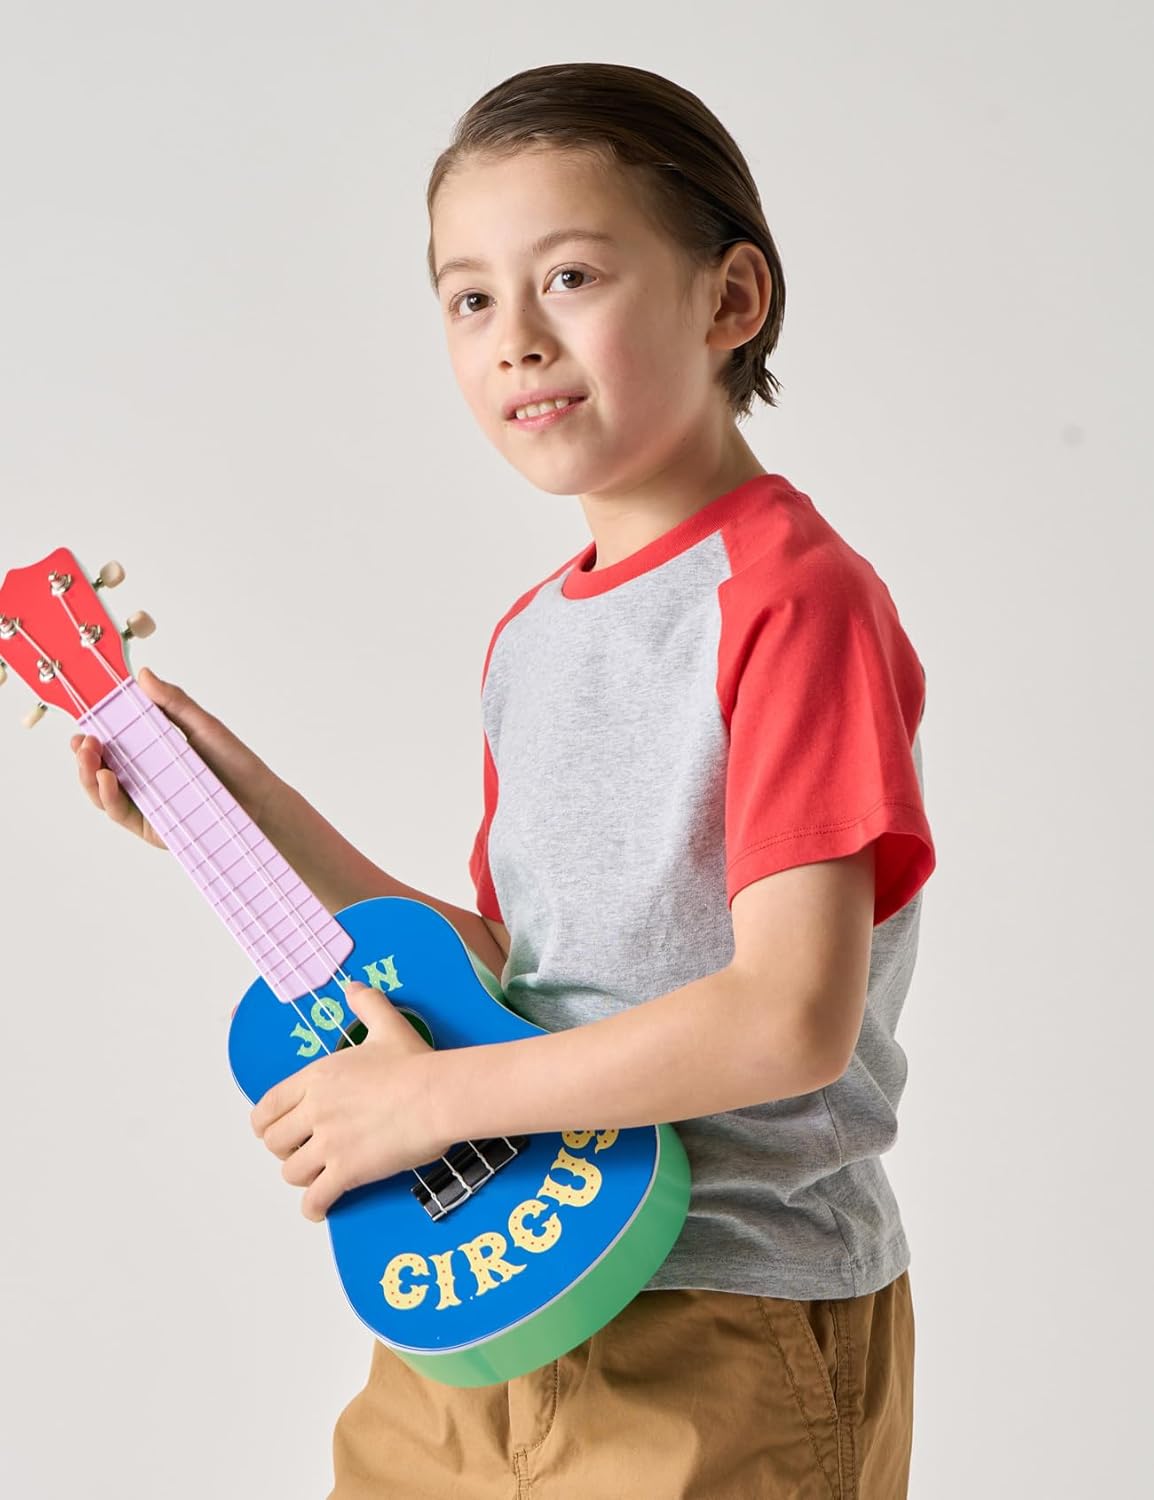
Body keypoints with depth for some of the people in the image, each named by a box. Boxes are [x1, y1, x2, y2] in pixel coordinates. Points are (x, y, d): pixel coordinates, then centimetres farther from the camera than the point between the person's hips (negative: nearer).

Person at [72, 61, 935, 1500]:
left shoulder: (797, 598, -17)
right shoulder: (530, 636, 7)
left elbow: (793, 1018, -24)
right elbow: (512, 971, 11)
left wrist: (433, 1094, -18)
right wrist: (252, 812, 7)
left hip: (721, 1343, -7)